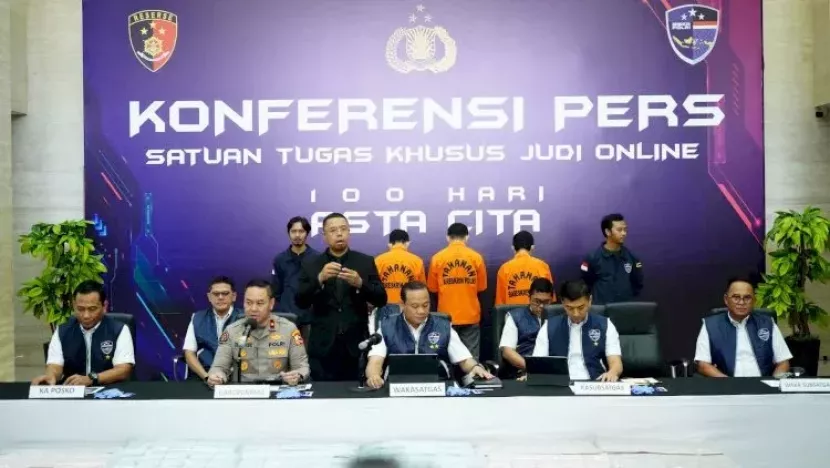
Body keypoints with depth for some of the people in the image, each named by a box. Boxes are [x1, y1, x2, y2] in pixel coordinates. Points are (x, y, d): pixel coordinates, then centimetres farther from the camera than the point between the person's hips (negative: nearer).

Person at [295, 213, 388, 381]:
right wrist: (320, 278, -18)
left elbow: (381, 300, 0)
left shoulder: (366, 262, 4)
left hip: (357, 345, 0)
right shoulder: (310, 265, 5)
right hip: (323, 347, 0)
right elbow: (300, 302, -3)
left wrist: (360, 283, -17)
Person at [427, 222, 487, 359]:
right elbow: (481, 287, 4)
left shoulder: (437, 258, -4)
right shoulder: (476, 257, -3)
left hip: (447, 315, 0)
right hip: (470, 315, 0)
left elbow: (432, 288, 3)